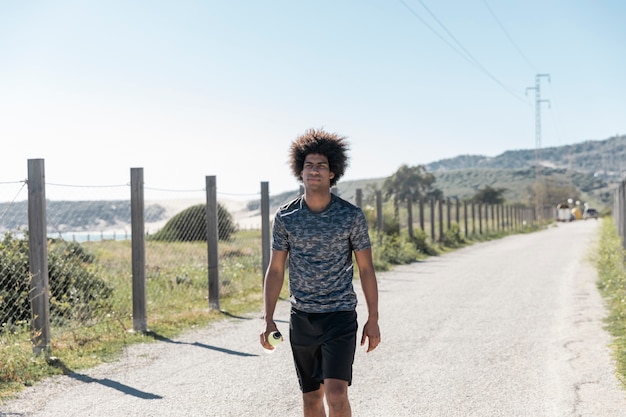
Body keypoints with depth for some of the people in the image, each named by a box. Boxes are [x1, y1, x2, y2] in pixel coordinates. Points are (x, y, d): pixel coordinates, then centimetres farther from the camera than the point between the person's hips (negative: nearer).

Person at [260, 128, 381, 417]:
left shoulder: (351, 216, -5)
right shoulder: (285, 217, 0)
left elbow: (365, 268, 1)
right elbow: (275, 270, 5)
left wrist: (373, 319, -1)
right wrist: (267, 319, -1)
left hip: (340, 317, -2)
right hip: (302, 318, 3)